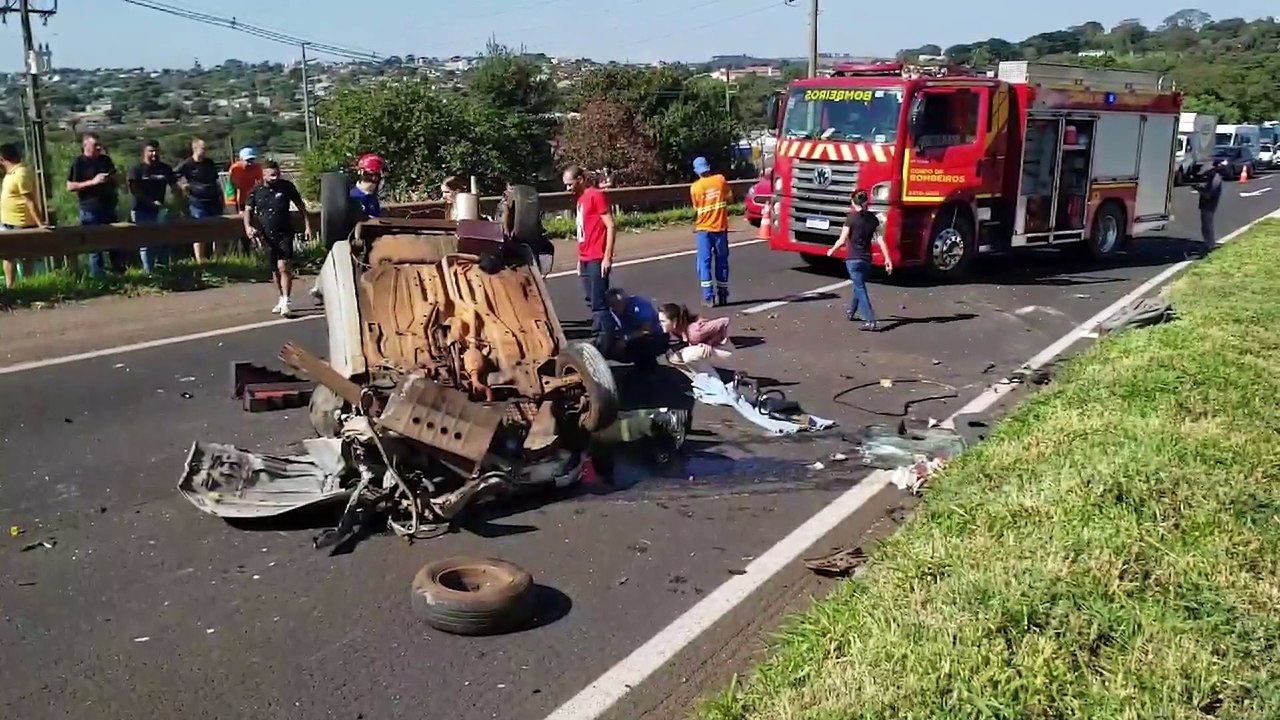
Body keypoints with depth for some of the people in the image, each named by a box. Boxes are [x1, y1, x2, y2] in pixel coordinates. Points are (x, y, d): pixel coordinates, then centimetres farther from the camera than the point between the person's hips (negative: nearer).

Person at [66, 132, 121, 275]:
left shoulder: (105, 160, 10)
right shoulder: (78, 163, -7)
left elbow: (115, 179, 23)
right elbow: (70, 187, -12)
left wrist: (111, 179, -1)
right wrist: (93, 182, -20)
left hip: (108, 208, 6)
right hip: (90, 211, -6)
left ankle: (120, 274, 21)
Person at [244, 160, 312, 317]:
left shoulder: (287, 186, -4)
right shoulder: (256, 191, 0)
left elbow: (300, 206, 4)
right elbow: (248, 210, 3)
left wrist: (308, 226, -1)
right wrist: (248, 226, -16)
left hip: (285, 234, -3)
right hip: (267, 236, 3)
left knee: (283, 267, -15)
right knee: (275, 270, 13)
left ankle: (285, 303, -15)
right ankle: (282, 299, 29)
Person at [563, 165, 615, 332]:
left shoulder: (596, 195, -9)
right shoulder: (581, 198, 17)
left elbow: (610, 226, -14)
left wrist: (607, 256, -18)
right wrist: (580, 259, 17)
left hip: (597, 259, -9)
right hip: (585, 259, 9)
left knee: (598, 302, -9)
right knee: (591, 300, 12)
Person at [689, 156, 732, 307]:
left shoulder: (695, 187, -6)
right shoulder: (720, 179, -2)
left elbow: (696, 208, 1)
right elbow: (730, 198, 5)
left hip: (704, 228, -2)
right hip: (720, 227, 2)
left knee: (705, 262, 1)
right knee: (722, 261, 11)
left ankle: (708, 297, -5)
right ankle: (723, 295, 16)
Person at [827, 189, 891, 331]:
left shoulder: (851, 217, -9)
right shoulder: (872, 218, 5)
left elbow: (842, 240, -9)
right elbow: (880, 239, 1)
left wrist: (832, 250, 8)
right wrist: (887, 258, 2)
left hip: (853, 259, -5)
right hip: (867, 259, 5)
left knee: (860, 289, -7)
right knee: (858, 286, 24)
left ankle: (870, 321, -18)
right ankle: (851, 313, 42)